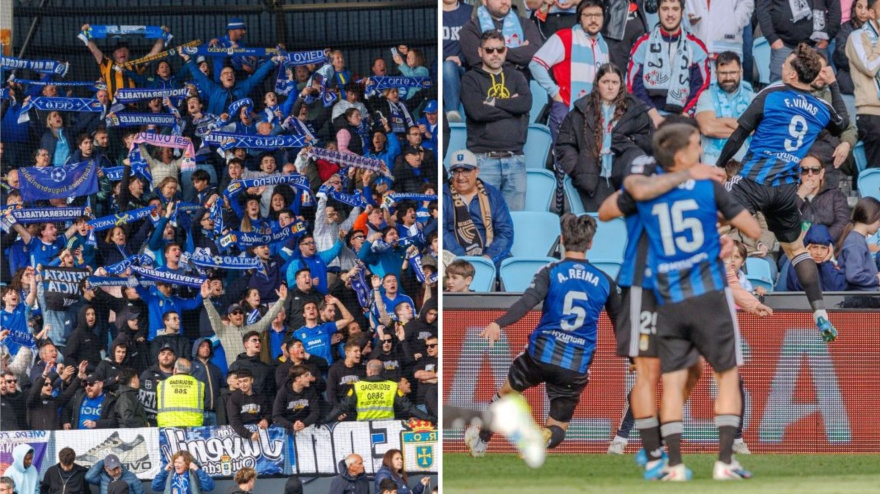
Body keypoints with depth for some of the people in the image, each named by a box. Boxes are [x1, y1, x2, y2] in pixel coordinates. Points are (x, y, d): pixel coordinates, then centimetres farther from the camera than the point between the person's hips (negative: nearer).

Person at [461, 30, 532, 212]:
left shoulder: (516, 77, 17)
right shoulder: (471, 79, 7)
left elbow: (526, 103, -2)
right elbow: (477, 111, -10)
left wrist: (494, 102, -7)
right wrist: (511, 106, -4)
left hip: (515, 159, 3)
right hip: (484, 160, -3)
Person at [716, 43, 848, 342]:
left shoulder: (771, 96, -3)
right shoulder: (821, 109, 11)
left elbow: (740, 131, -3)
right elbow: (842, 124, 34)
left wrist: (720, 165, 8)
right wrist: (834, 86, 44)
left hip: (754, 180, -5)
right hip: (786, 190, 5)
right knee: (796, 249, 22)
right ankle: (821, 316, 16)